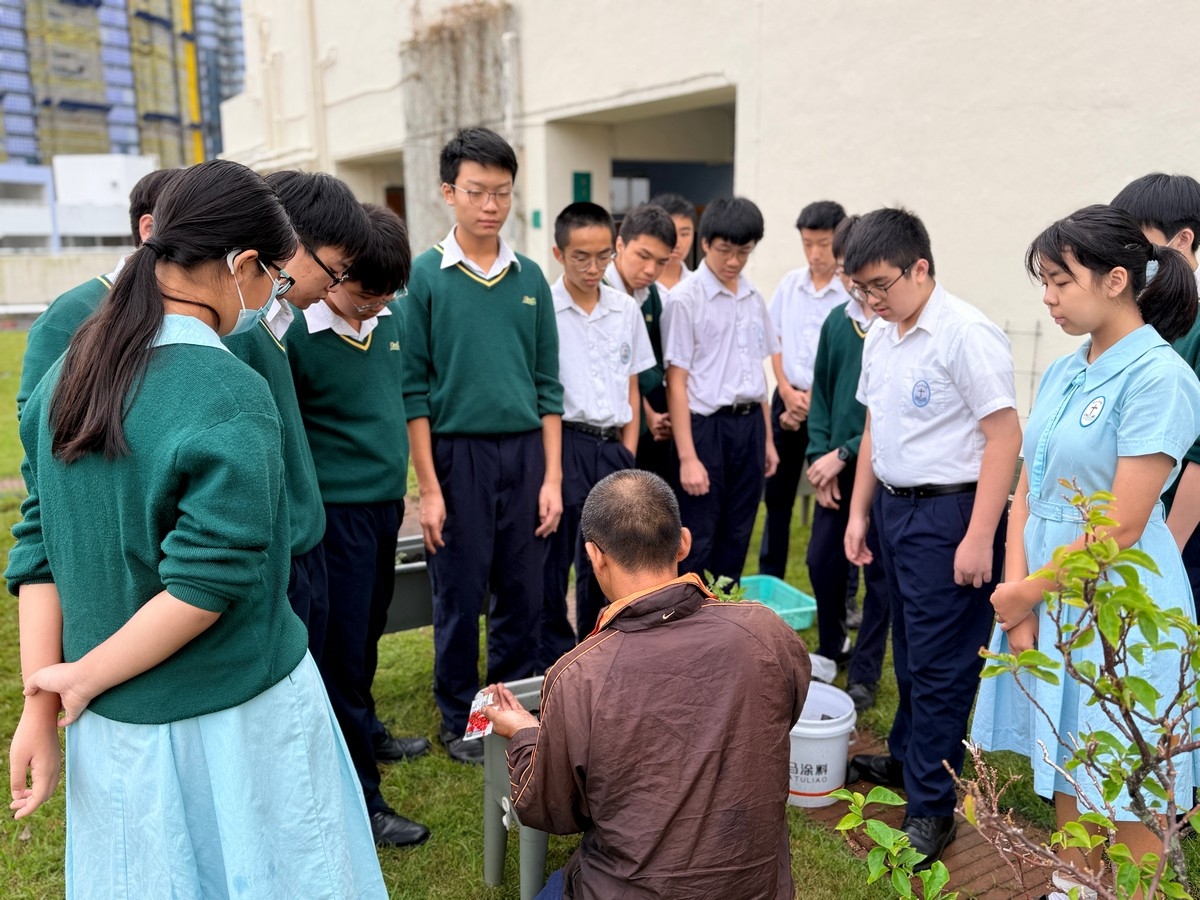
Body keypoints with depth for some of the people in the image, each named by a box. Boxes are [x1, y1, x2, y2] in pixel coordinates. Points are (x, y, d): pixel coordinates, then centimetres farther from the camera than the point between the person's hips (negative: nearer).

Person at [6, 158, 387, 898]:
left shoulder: (69, 374, 0)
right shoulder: (232, 398, -21)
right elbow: (205, 584, -23)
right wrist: (83, 678, -9)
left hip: (115, 726, 7)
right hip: (233, 721, -6)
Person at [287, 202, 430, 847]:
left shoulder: (390, 320, 4)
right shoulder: (293, 334, -17)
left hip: (386, 504, 7)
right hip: (335, 511, -7)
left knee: (368, 634, 22)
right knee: (341, 651, 4)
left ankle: (367, 735, 44)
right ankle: (360, 799, 15)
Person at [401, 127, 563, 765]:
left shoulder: (530, 278, 7)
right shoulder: (425, 276, -4)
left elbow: (548, 384, 7)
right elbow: (414, 391, -6)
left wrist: (552, 478, 2)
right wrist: (429, 488, -10)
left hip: (525, 451, 3)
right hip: (458, 453, -3)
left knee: (523, 597, 12)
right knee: (460, 600, 8)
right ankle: (459, 719, 27)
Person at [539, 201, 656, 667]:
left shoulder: (626, 309, 9)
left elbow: (631, 386, 13)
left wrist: (628, 452, 7)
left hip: (613, 446, 5)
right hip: (564, 445, -5)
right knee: (554, 562, 3)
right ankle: (553, 666, 19)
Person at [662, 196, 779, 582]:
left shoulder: (754, 298, 10)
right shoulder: (685, 299, -9)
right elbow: (676, 382, -11)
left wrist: (767, 438, 14)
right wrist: (687, 456, -15)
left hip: (749, 424, 6)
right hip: (707, 426, -6)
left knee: (736, 539, 14)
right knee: (697, 544, 2)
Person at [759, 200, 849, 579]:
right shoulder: (790, 284, 6)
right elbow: (774, 340, 10)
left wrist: (811, 402, -9)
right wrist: (787, 393, -2)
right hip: (788, 398, 5)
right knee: (776, 497, 12)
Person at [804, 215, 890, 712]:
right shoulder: (836, 322, 4)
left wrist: (846, 453, -12)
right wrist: (820, 456, 0)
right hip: (835, 469, 5)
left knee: (878, 572, 7)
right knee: (822, 562, 13)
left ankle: (864, 674, 22)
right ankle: (830, 649, 37)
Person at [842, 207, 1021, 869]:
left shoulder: (966, 334, -16)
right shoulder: (879, 337, 9)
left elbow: (1004, 436, -18)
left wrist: (978, 539, -20)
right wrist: (860, 512, 15)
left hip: (948, 513, -8)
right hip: (893, 508, 8)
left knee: (940, 665, 2)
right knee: (909, 651, 21)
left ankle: (930, 807, 16)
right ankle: (906, 758, 40)